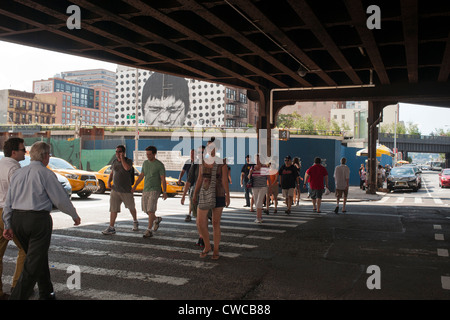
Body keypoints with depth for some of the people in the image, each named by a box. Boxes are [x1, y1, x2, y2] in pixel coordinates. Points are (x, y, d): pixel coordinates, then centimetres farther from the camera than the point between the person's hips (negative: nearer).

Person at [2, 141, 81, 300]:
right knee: (34, 263, 0)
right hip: (38, 219, -7)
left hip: (16, 219, 7)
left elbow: (8, 202, 12)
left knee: (39, 257, 20)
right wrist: (75, 216, 8)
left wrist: (8, 225, 16)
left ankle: (46, 293, 31)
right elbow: (61, 199, -6)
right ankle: (17, 296, -4)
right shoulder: (46, 174, -9)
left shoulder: (17, 173, 11)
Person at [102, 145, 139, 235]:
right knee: (113, 208, -5)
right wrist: (109, 181, 4)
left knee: (131, 207, 13)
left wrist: (122, 158, -19)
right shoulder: (114, 161, 7)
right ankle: (111, 227, -3)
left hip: (126, 190, -3)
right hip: (115, 190, 3)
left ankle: (135, 222, 36)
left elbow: (127, 168, -29)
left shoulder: (128, 161, -7)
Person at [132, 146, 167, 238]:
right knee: (146, 210, 11)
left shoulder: (160, 165, -8)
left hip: (155, 190, -7)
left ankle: (149, 230, -8)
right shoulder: (145, 163, 10)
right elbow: (141, 176, 17)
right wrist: (134, 186, 14)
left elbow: (163, 179, -9)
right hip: (145, 190, 7)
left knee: (150, 210, -14)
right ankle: (157, 219, 38)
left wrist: (164, 192, -15)